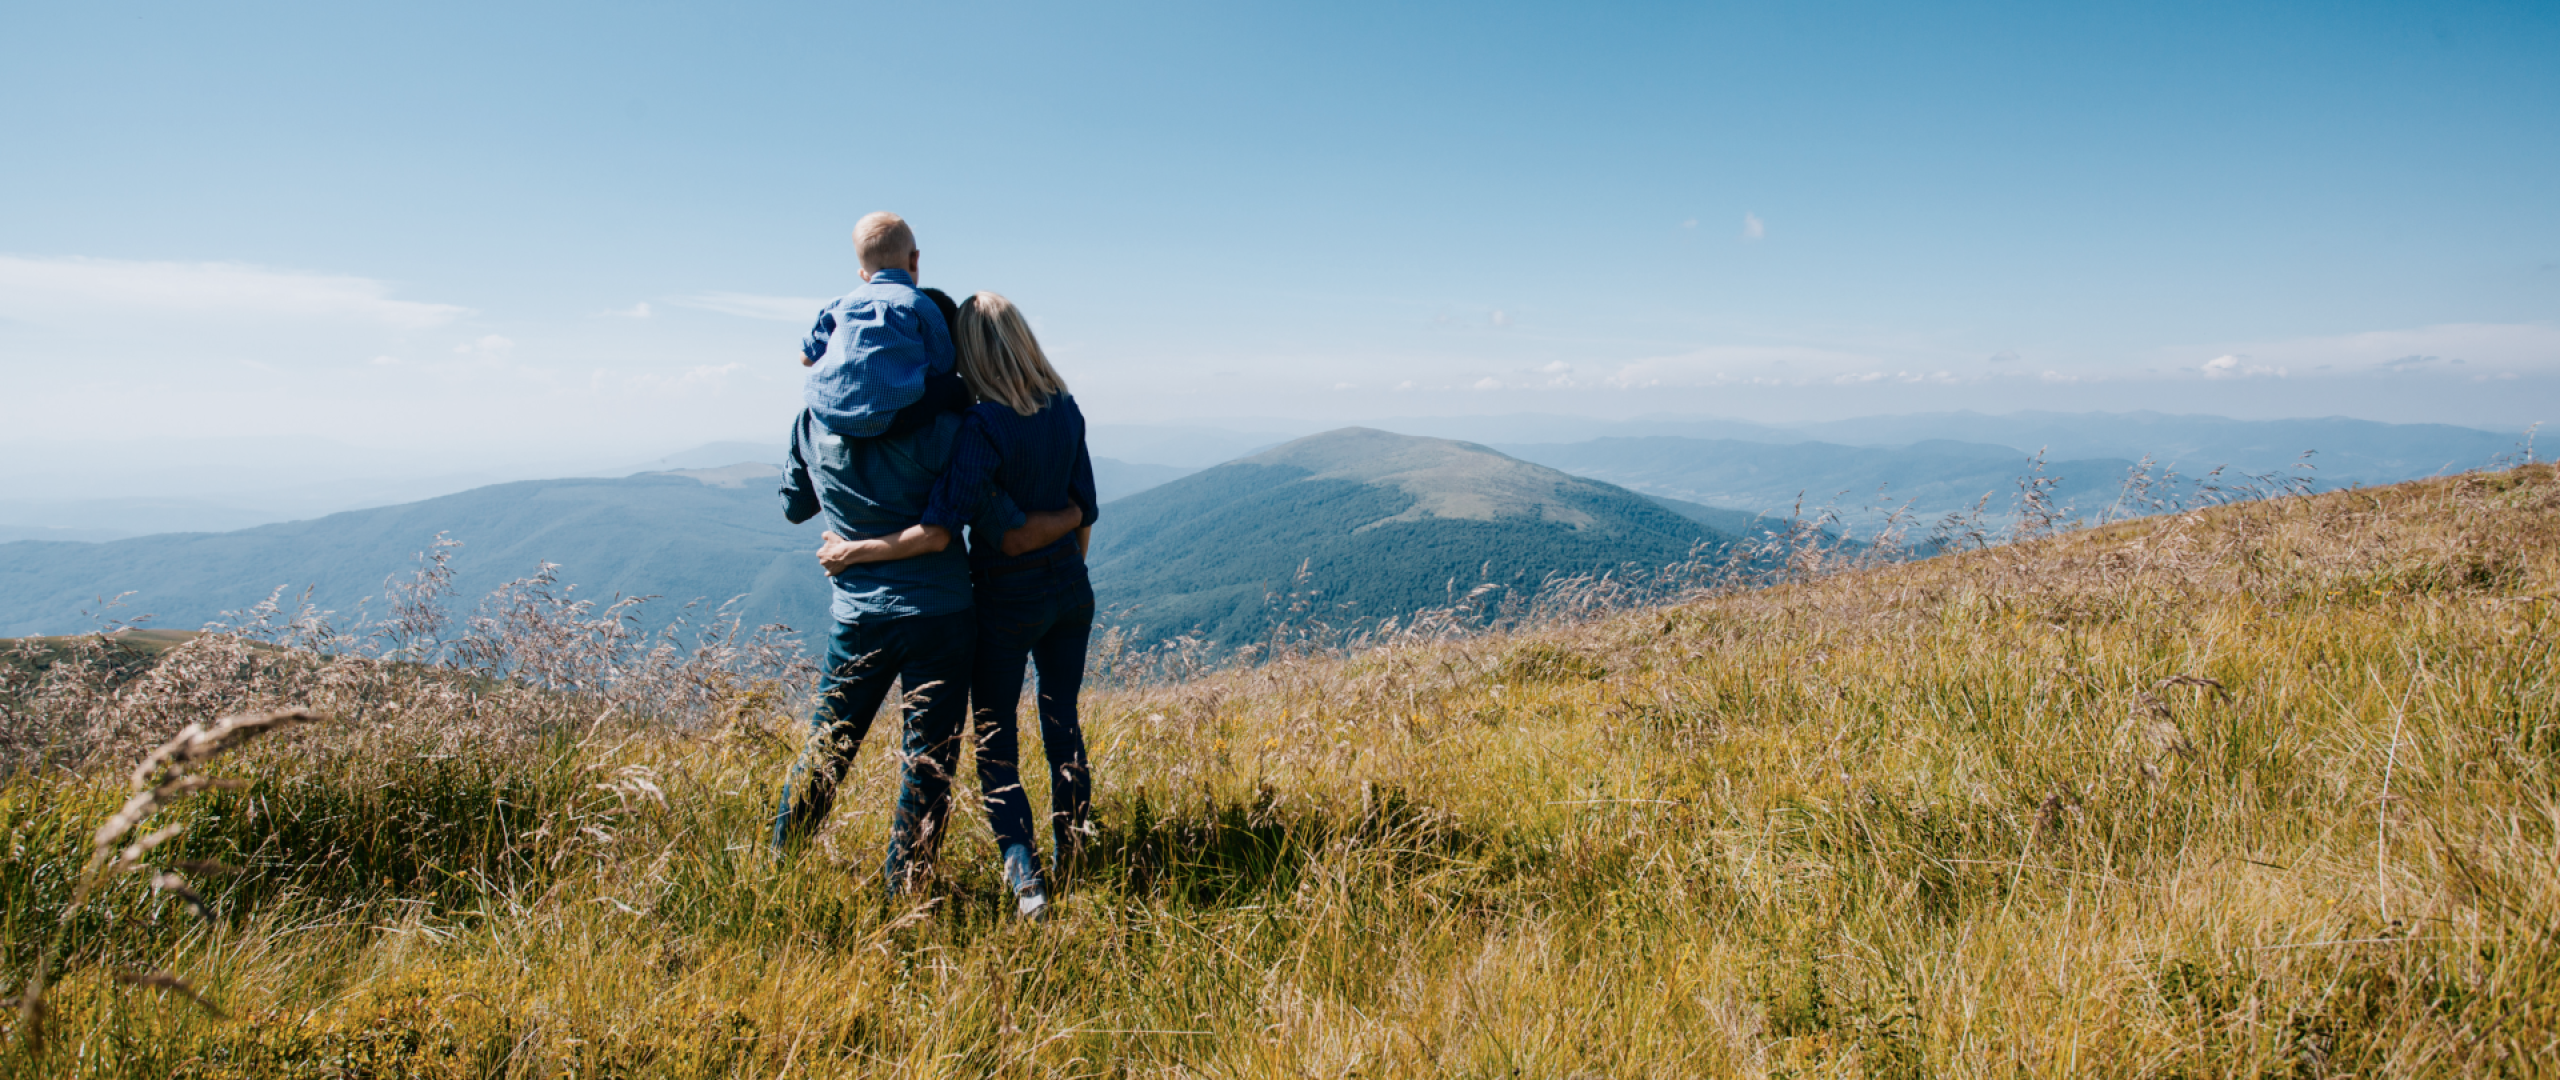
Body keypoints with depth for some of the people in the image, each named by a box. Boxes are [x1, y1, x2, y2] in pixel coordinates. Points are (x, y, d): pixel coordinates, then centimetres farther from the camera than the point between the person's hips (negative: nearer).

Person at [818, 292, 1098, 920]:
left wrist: (858, 550, -17)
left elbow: (938, 531, -28)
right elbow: (1084, 510, 7)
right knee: (1062, 725, 18)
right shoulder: (1065, 410, -2)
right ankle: (1070, 863, 28)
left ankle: (1025, 881, -5)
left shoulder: (984, 427, -21)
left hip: (1006, 602, -6)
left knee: (996, 748, 6)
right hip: (1070, 591, 6)